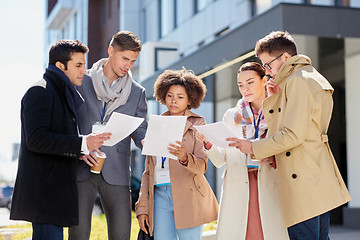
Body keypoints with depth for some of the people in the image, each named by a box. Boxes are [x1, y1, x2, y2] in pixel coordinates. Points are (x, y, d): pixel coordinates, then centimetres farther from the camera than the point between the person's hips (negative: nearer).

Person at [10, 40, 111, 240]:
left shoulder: (66, 95, 22)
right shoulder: (40, 92, -9)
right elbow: (36, 139, -20)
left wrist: (83, 153, 7)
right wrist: (82, 144, -22)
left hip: (57, 190, 10)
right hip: (43, 191, -10)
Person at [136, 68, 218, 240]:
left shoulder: (197, 124, 5)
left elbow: (202, 165, -7)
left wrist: (184, 157, -29)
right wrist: (142, 207, 11)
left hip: (187, 196, -3)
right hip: (159, 195, 4)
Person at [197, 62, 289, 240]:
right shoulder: (232, 116, 14)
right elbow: (220, 160, 8)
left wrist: (273, 160, -11)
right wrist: (208, 143, -10)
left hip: (269, 189, -1)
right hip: (238, 189, 1)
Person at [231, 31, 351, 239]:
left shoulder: (297, 81, -12)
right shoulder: (314, 78, 19)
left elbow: (294, 134, -18)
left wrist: (254, 148, -11)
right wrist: (278, 96, 13)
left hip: (303, 180, -11)